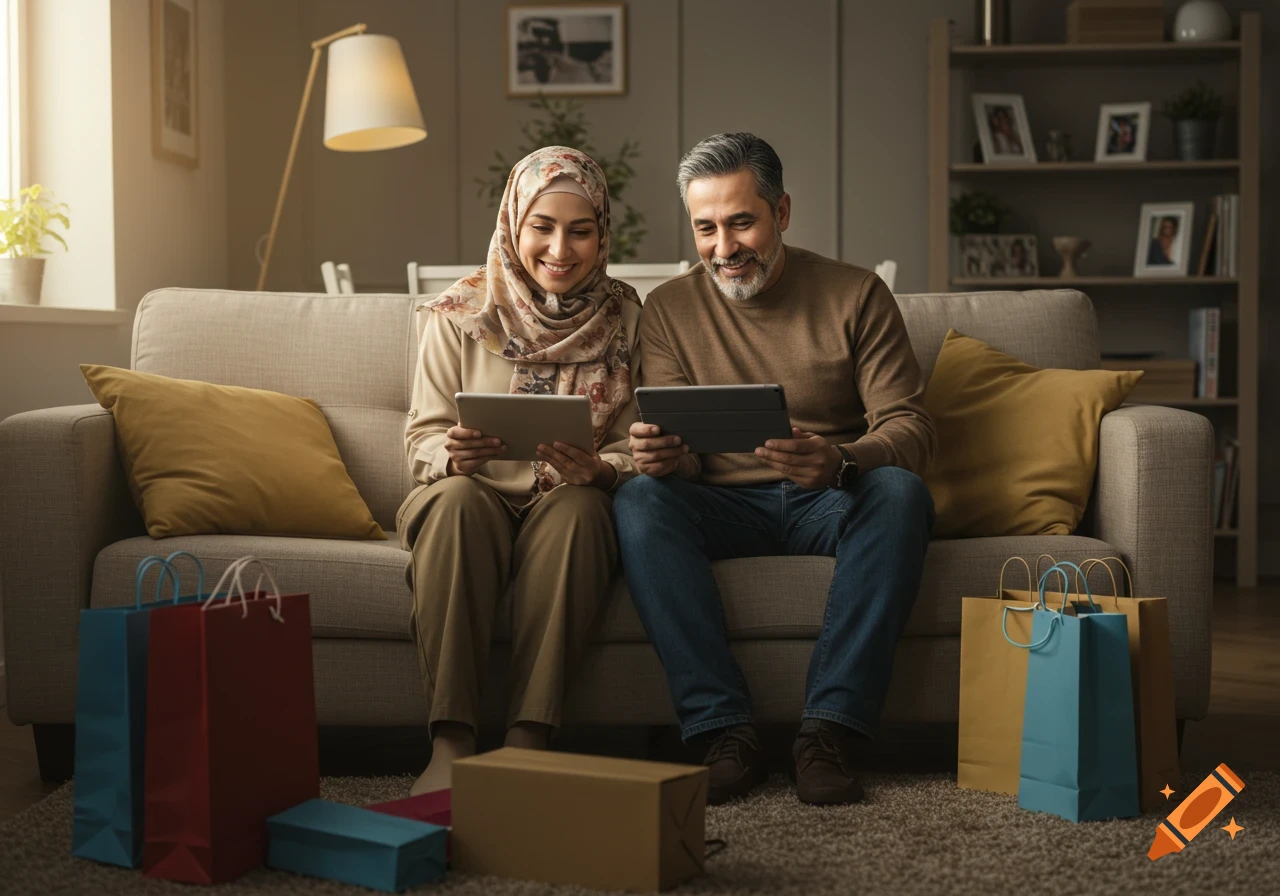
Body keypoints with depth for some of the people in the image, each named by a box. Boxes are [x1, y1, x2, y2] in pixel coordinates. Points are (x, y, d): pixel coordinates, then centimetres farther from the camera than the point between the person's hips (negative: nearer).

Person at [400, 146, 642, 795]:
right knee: (457, 497, -34)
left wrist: (596, 469, -23)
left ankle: (528, 739, -36)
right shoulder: (460, 314, 3)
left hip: (573, 507, 0)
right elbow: (423, 437, 2)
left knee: (574, 506, -34)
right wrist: (453, 456, -23)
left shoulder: (624, 319, 5)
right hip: (473, 503, 0)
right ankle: (450, 742, -36)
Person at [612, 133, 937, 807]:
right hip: (725, 505, 1)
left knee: (900, 491, -33)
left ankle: (829, 731, -35)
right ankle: (723, 730, -34)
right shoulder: (670, 308, 6)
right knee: (638, 499, -30)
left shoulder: (857, 295, 2)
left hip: (832, 501, -1)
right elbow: (677, 445, 1)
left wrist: (837, 462, -30)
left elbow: (910, 428, -6)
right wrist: (662, 454, -27)